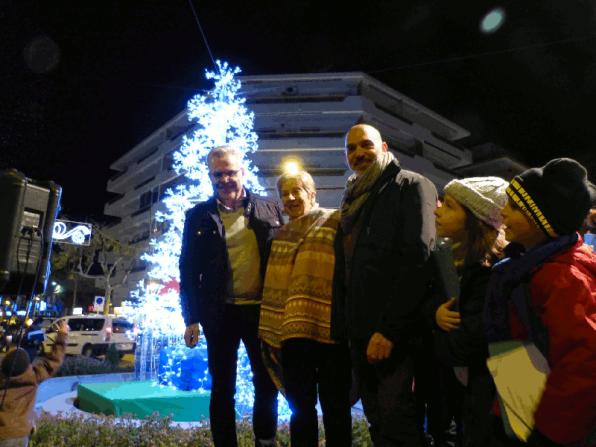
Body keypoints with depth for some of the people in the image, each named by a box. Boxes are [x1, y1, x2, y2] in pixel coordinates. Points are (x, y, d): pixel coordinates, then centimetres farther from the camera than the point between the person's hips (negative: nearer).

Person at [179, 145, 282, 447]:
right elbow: (188, 270, 3)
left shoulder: (269, 209, 5)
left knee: (267, 384, 11)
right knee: (223, 388, 10)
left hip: (262, 310, 1)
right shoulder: (199, 216, 3)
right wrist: (191, 319, -2)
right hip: (220, 312, -1)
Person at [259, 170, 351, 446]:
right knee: (300, 407, 13)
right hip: (294, 332, 5)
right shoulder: (281, 235, 17)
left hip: (330, 330, -5)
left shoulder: (336, 222, 0)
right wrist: (269, 330, 15)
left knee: (334, 405, 8)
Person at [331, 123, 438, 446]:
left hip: (394, 331, -7)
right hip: (359, 329, 7)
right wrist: (343, 325, 12)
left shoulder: (411, 186, -4)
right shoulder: (354, 198, 18)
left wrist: (389, 328, -20)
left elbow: (416, 260, -16)